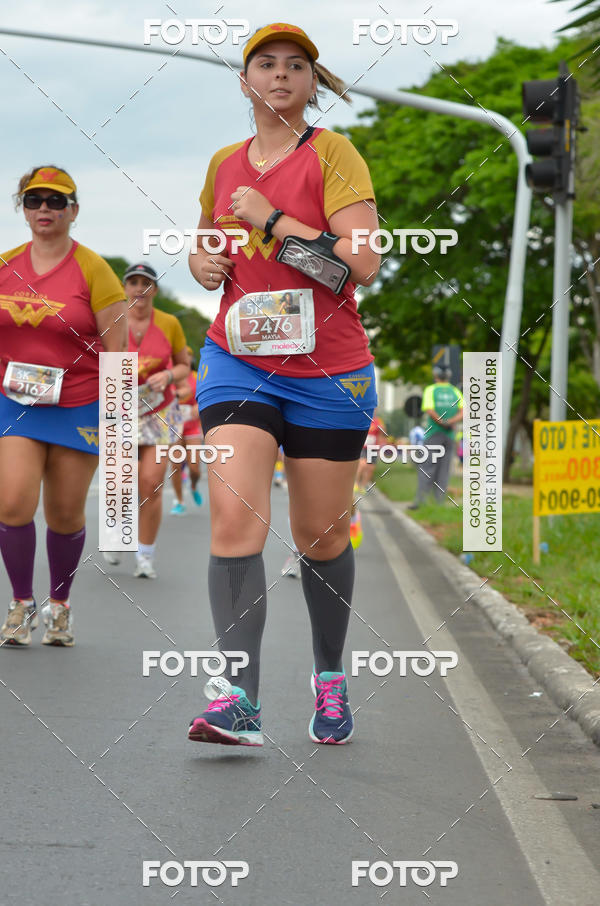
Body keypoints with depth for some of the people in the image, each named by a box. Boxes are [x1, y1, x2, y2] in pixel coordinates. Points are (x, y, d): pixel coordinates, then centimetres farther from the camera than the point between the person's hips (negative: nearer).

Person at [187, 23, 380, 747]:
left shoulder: (333, 155, -4)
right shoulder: (224, 165, 11)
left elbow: (362, 263, -16)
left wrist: (270, 219, -15)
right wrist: (202, 261, 6)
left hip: (327, 371, -3)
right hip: (237, 361, 3)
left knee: (322, 537, 6)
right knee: (235, 519, -16)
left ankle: (329, 678, 29)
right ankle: (238, 700, -21)